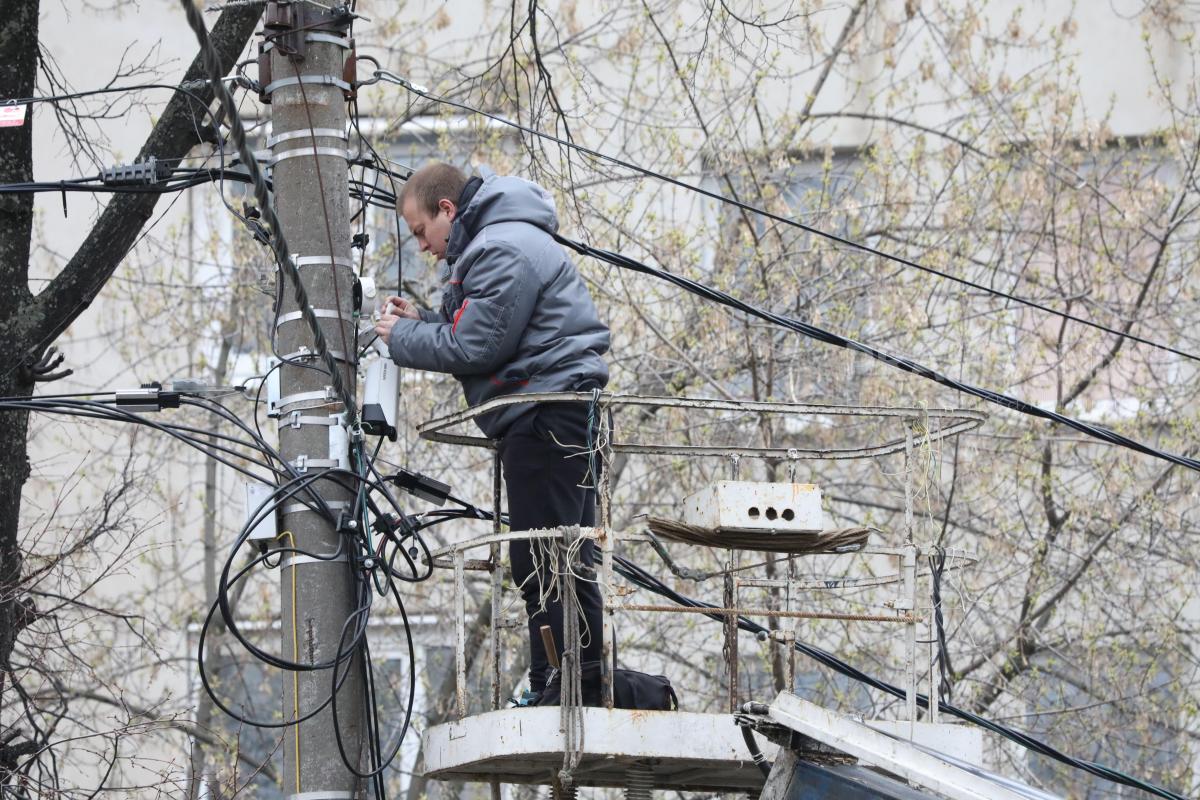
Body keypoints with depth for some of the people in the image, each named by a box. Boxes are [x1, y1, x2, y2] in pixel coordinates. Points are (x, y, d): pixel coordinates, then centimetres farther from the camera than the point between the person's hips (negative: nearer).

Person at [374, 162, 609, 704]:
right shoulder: (494, 243, 22)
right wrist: (421, 321, 10)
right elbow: (483, 333, 23)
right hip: (546, 420, 12)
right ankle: (585, 695, 16)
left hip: (549, 419, -12)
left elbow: (476, 347, -18)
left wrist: (403, 338, -4)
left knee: (542, 567, -12)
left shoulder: (503, 251, -14)